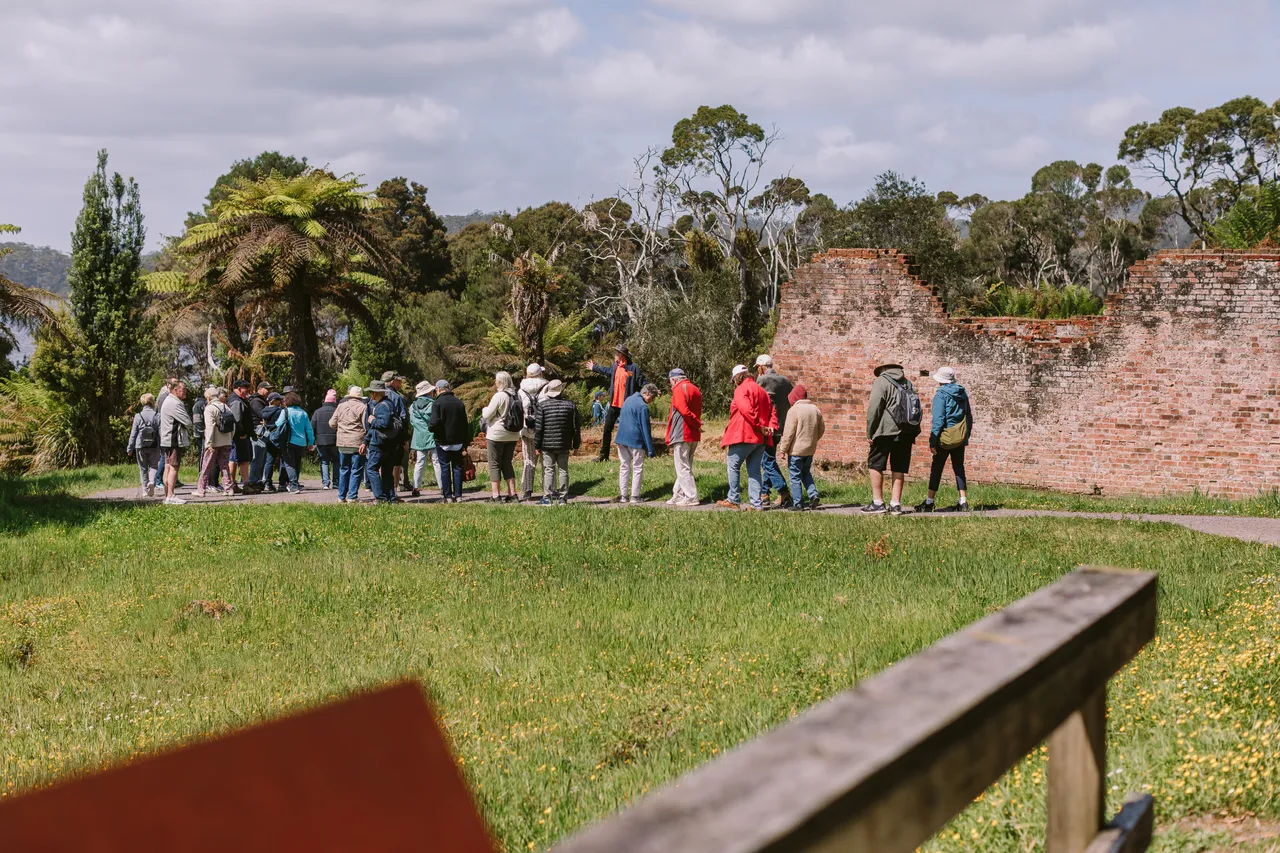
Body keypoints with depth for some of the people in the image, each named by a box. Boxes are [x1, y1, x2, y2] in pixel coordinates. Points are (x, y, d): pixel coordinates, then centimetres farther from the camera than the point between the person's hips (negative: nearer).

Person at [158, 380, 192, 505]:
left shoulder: (169, 400, 18)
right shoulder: (174, 403, -17)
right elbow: (188, 422, -16)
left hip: (167, 441, 11)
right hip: (173, 440, -11)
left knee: (168, 467, 11)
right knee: (174, 467, -10)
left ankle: (167, 495, 15)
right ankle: (170, 496, -11)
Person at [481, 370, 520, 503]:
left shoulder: (499, 396, -16)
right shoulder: (516, 396, 5)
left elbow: (487, 415, -13)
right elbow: (521, 417, 14)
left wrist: (484, 410, 9)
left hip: (497, 435, -7)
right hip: (512, 436, 7)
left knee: (494, 465, 1)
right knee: (507, 464, 15)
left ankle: (496, 495, -2)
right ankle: (512, 493, 11)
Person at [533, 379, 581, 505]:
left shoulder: (542, 405, -5)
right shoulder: (570, 405, 2)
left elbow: (538, 427, -5)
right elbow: (576, 426, 5)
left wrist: (537, 444, 2)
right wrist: (576, 444, 13)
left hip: (547, 444, -2)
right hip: (564, 445, 2)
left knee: (548, 470, 2)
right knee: (563, 470, 8)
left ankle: (547, 497, -1)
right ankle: (563, 497, 9)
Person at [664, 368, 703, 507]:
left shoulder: (679, 389, -10)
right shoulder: (695, 389, 17)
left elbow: (684, 411, -20)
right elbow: (697, 411, 14)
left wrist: (697, 424, -12)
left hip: (682, 435, -9)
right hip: (694, 436, 9)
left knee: (682, 468, -4)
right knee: (685, 466, 14)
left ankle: (691, 497, -6)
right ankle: (678, 495, 19)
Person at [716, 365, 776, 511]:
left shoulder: (741, 390, -7)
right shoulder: (762, 391, 19)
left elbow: (746, 410, -22)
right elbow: (772, 412, 15)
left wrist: (759, 426, -18)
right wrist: (770, 428, 0)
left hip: (744, 436, -8)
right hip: (761, 439, 8)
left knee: (734, 466, 3)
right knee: (754, 470, 8)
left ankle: (734, 500, 3)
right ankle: (757, 503, 2)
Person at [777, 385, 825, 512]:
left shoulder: (794, 410, -13)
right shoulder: (815, 409, 7)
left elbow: (788, 433, -15)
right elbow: (822, 428, 13)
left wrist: (783, 449, -9)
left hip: (796, 449, -6)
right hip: (810, 449, 6)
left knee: (795, 477, 1)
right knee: (806, 474, 20)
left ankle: (798, 503, 0)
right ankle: (813, 494, 3)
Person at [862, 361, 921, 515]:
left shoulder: (881, 381, -2)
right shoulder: (908, 383, 18)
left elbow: (874, 408, -10)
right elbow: (916, 409, 16)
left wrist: (870, 433, -5)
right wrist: (913, 433, 16)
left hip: (886, 432, -6)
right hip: (906, 433, 6)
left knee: (875, 464, 4)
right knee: (899, 468, 9)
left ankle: (878, 502, 0)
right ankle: (895, 504, 6)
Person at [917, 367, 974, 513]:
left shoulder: (941, 394, -12)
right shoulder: (962, 393, 9)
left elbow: (938, 419, -17)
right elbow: (969, 416, 14)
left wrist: (933, 440, -16)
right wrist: (967, 435, 20)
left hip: (945, 437, -6)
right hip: (960, 438, 6)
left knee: (936, 468, 1)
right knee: (959, 468, 10)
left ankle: (930, 502, 4)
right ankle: (963, 502, 5)